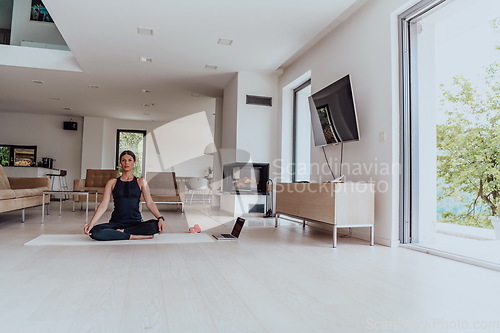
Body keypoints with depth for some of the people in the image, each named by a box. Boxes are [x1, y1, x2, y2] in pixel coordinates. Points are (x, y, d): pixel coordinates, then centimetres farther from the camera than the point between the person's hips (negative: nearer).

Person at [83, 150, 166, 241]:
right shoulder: (112, 182, 9)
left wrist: (160, 218, -19)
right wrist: (91, 223, -14)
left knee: (156, 225, -31)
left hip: (136, 223, 0)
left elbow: (150, 203, -1)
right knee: (94, 231, -30)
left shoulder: (141, 182, 8)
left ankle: (122, 231, -17)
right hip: (116, 222, 0)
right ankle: (134, 236, -24)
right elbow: (103, 206, 1)